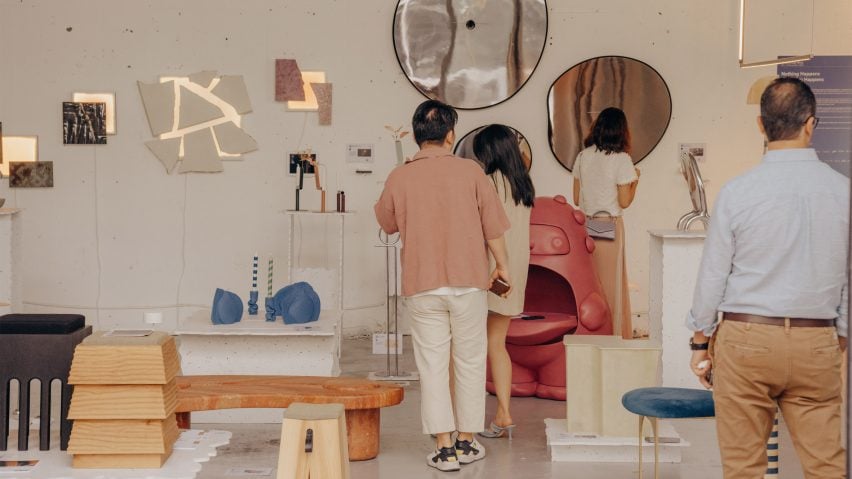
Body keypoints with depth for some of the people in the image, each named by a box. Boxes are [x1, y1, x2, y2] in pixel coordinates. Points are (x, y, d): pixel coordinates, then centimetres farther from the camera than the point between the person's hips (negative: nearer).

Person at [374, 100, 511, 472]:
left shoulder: (399, 178, -3)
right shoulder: (470, 171, -6)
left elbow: (386, 222, 14)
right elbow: (493, 227, -4)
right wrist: (501, 265, 11)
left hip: (422, 287, 0)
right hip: (469, 281, 0)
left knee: (433, 366, 5)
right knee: (470, 362, 12)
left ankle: (444, 448, 4)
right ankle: (467, 442, 19)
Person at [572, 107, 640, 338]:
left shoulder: (583, 156, 4)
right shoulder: (621, 159, -9)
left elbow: (576, 199, 7)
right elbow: (624, 201, -8)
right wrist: (635, 180, 7)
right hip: (609, 225, -4)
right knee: (610, 282, 4)